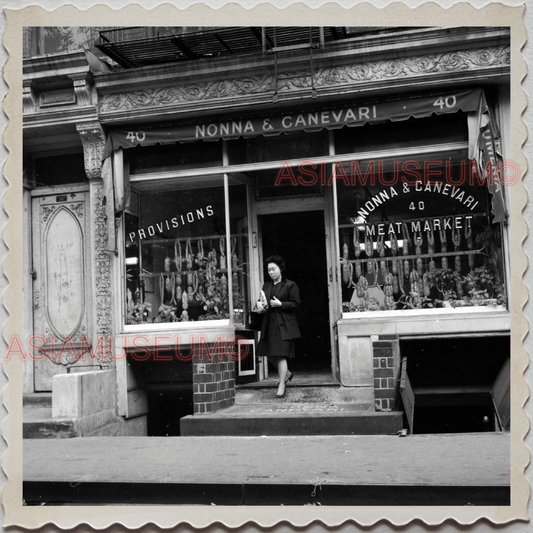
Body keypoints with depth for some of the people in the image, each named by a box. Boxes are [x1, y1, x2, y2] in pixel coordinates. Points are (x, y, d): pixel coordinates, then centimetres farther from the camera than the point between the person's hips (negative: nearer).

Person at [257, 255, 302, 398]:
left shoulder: (290, 285, -2)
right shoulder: (266, 286, 16)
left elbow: (295, 304, -6)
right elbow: (263, 301, 22)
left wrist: (280, 304, -17)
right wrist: (263, 305, 0)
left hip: (284, 325, -6)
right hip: (269, 324, 6)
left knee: (281, 354, -10)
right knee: (270, 354, 8)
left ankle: (282, 385, -2)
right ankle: (287, 373, 33)